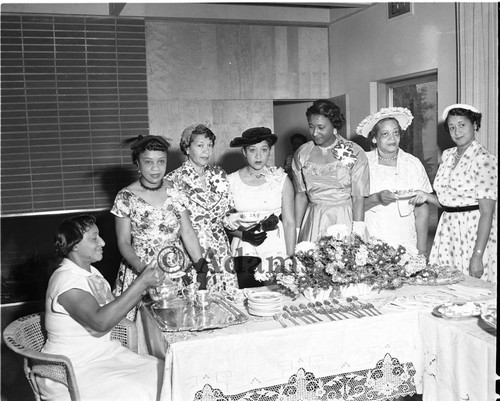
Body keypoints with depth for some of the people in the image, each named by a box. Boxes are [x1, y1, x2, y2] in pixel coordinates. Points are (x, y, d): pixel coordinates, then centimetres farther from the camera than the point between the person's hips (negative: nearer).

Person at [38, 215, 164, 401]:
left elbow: (114, 308, 11)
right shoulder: (65, 280, -21)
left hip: (104, 353, 8)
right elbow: (100, 321, -34)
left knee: (161, 371, -6)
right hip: (72, 371, -8)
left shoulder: (92, 273, 8)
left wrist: (144, 282, -2)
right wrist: (141, 284, -32)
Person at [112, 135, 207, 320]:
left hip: (178, 272, 3)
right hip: (141, 274, -2)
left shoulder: (174, 193, 3)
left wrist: (200, 266, -5)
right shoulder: (126, 197, -5)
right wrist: (142, 268, -20)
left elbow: (188, 233, 4)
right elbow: (123, 242, -4)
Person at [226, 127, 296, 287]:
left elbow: (289, 222, 0)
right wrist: (244, 235, -10)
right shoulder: (231, 181, 1)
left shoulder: (281, 179, -1)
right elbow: (224, 220, 6)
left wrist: (290, 258, -5)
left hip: (276, 250, 0)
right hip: (245, 252, 0)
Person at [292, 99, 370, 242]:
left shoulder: (355, 152, -5)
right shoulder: (302, 154, 4)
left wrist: (357, 233, -16)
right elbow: (300, 195, 5)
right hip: (313, 222, 2)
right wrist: (295, 230, 0)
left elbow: (358, 197, -8)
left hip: (345, 219, -2)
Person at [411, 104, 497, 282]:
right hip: (447, 231, 6)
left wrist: (477, 256, -20)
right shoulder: (447, 155, 10)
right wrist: (427, 196, -2)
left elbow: (486, 212, -16)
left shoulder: (484, 160, -12)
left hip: (474, 233, -6)